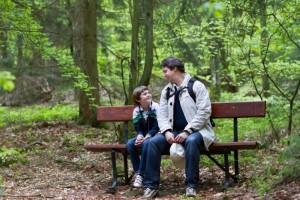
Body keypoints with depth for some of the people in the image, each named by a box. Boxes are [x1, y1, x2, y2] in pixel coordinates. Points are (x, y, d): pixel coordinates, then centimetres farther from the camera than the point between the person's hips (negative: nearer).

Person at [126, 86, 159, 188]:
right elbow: (138, 129, 0)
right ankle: (137, 171, -14)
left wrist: (147, 137, -26)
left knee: (146, 144, -35)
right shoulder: (136, 111, 1)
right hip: (143, 136, 5)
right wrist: (139, 137, -23)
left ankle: (141, 174, -28)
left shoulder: (156, 108, -12)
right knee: (130, 144, -23)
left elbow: (156, 127, -15)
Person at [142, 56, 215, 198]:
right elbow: (162, 114, 8)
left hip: (195, 130, -5)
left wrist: (187, 131, -21)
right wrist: (167, 131, -13)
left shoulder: (196, 86, -6)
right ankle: (151, 185, -19)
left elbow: (204, 112, -14)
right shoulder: (166, 90, 12)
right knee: (153, 142, -22)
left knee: (191, 141, -39)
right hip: (174, 131, 5)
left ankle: (191, 185, -30)